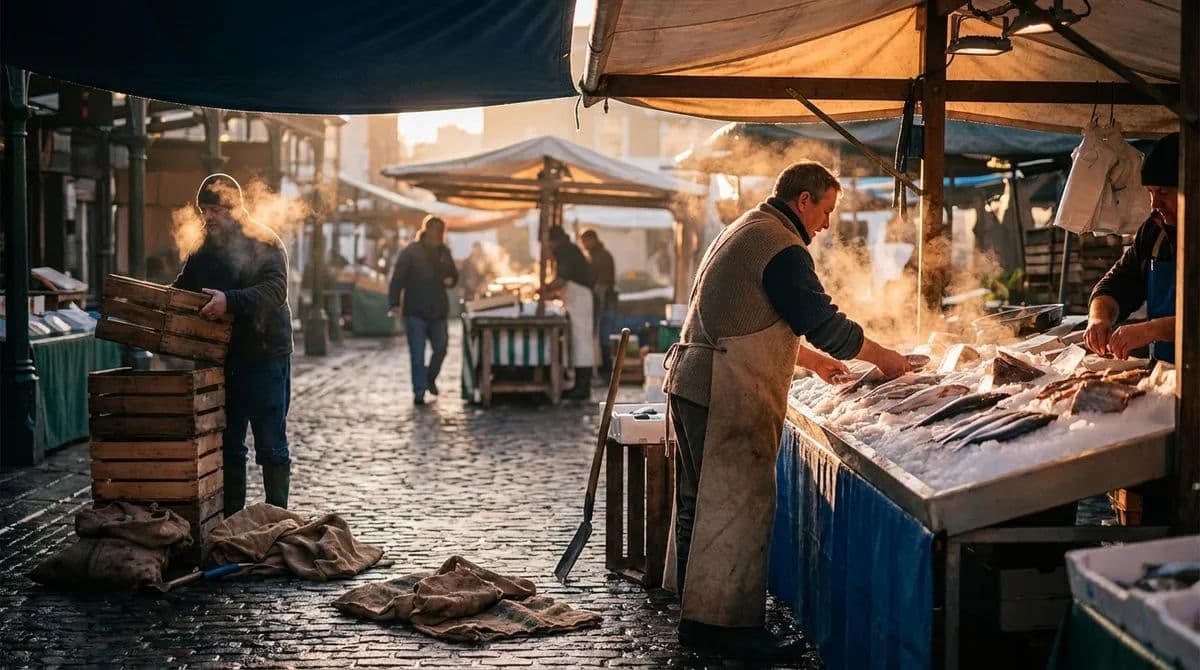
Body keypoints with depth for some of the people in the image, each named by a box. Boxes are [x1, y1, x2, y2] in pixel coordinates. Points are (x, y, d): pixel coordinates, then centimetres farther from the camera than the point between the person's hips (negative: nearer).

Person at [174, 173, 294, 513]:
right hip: (222, 359, 6)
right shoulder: (203, 252, 12)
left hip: (265, 357, -6)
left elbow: (274, 291, -22)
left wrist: (229, 300, -35)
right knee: (228, 444, 11)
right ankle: (231, 516, 19)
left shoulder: (265, 244, -8)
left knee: (270, 444, -1)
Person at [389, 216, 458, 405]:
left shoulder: (444, 253, 11)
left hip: (438, 312, 5)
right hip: (415, 312, -5)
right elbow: (397, 279, -12)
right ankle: (419, 393, 3)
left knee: (440, 349, 9)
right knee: (417, 355, -3)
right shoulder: (410, 252, -6)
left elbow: (453, 274, 24)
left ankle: (430, 378, 36)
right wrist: (394, 304, -22)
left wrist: (451, 280, -1)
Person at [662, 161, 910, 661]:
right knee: (740, 505, -7)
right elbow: (823, 320, -13)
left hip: (691, 383, 11)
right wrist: (882, 357, 2)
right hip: (727, 395, -11)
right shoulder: (781, 248, -12)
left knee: (701, 503, 14)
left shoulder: (744, 231, 21)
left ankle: (697, 614, 21)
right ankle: (726, 624, -5)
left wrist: (812, 359, 31)